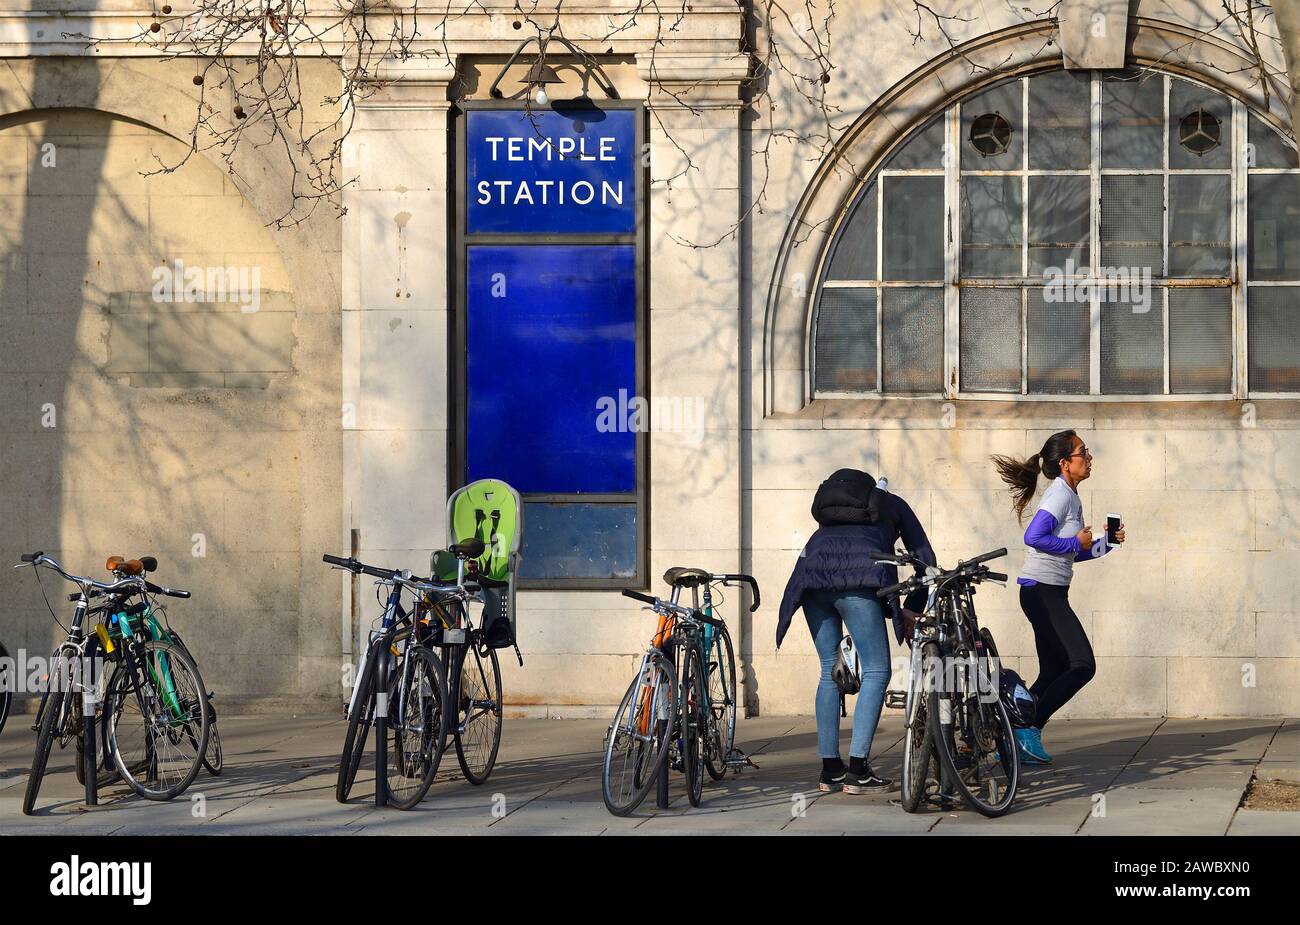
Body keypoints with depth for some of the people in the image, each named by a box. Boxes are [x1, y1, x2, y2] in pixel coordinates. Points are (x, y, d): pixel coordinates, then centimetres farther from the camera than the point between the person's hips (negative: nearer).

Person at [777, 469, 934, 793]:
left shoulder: (830, 501, 38)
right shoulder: (893, 505, 29)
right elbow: (924, 557, 23)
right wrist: (913, 608, 27)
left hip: (811, 572, 5)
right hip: (859, 580, -5)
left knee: (830, 671, 15)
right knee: (876, 671, 0)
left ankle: (830, 769, 15)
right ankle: (857, 770, -9)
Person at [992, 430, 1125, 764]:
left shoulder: (1070, 496, 17)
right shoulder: (1060, 494, -13)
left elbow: (1074, 553, 24)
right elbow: (1034, 537, -26)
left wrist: (1106, 542, 10)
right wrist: (1075, 542, -15)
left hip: (1051, 594, 10)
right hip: (1042, 591, -10)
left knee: (1054, 673, 10)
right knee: (1083, 665, -12)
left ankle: (1012, 742, 10)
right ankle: (1030, 728, -11)